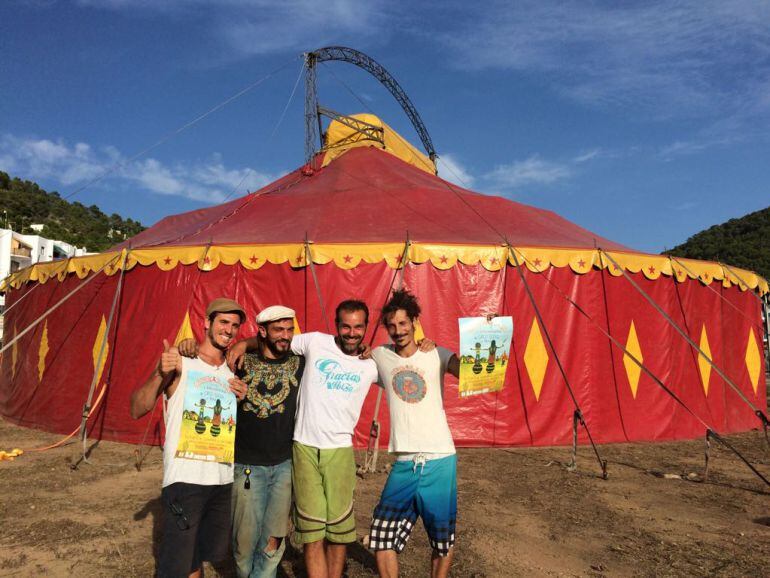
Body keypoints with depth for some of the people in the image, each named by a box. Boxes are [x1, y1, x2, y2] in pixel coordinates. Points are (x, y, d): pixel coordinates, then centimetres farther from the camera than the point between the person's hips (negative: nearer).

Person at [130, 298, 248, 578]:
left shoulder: (233, 371, 9)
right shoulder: (179, 362, -6)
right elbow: (137, 410, -12)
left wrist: (242, 399, -4)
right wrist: (160, 374, -28)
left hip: (224, 479, 5)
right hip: (184, 479, -5)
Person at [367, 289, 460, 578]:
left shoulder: (436, 354, -2)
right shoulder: (380, 356, 4)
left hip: (440, 460, -1)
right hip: (404, 464, 2)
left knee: (443, 541, 15)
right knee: (382, 538, 5)